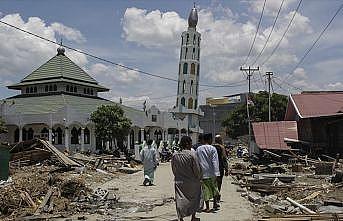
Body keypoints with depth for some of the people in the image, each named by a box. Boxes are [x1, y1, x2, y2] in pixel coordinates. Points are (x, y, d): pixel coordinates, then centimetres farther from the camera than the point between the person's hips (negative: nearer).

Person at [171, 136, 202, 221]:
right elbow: (197, 169, -12)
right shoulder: (191, 154, -16)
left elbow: (173, 170, 7)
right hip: (192, 182, -2)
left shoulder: (175, 155, -2)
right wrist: (199, 178, 5)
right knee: (194, 199, 18)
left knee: (180, 201, 6)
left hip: (179, 181, 3)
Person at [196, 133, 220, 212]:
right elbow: (215, 161, -13)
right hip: (211, 173, -2)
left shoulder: (198, 149, 4)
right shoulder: (212, 148, -7)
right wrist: (216, 173, -13)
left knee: (206, 190, 7)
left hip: (203, 173, 2)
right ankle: (215, 204, 22)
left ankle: (207, 207, 10)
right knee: (214, 188, 17)